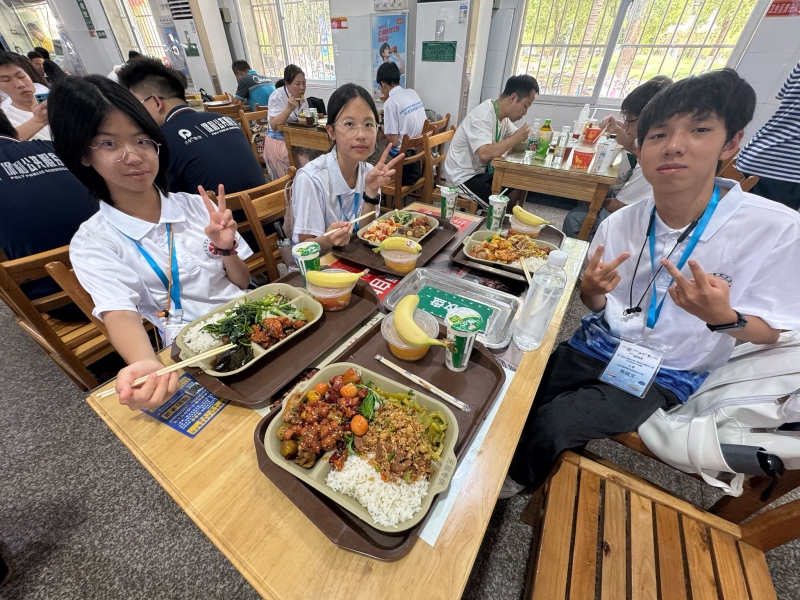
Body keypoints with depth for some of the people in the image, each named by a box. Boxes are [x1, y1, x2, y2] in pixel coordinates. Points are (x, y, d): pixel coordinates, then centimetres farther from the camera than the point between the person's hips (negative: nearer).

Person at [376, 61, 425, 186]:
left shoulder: (390, 102, -15)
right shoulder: (413, 92, 7)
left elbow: (394, 142, -17)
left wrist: (383, 128, 5)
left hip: (405, 154, -8)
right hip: (421, 149, 8)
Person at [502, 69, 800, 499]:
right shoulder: (619, 223, -6)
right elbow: (597, 307, 3)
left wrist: (722, 316, -27)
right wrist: (592, 289, -20)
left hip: (663, 377, -3)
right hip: (597, 347, 3)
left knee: (550, 426, -18)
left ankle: (519, 477, 20)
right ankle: (510, 461, 28)